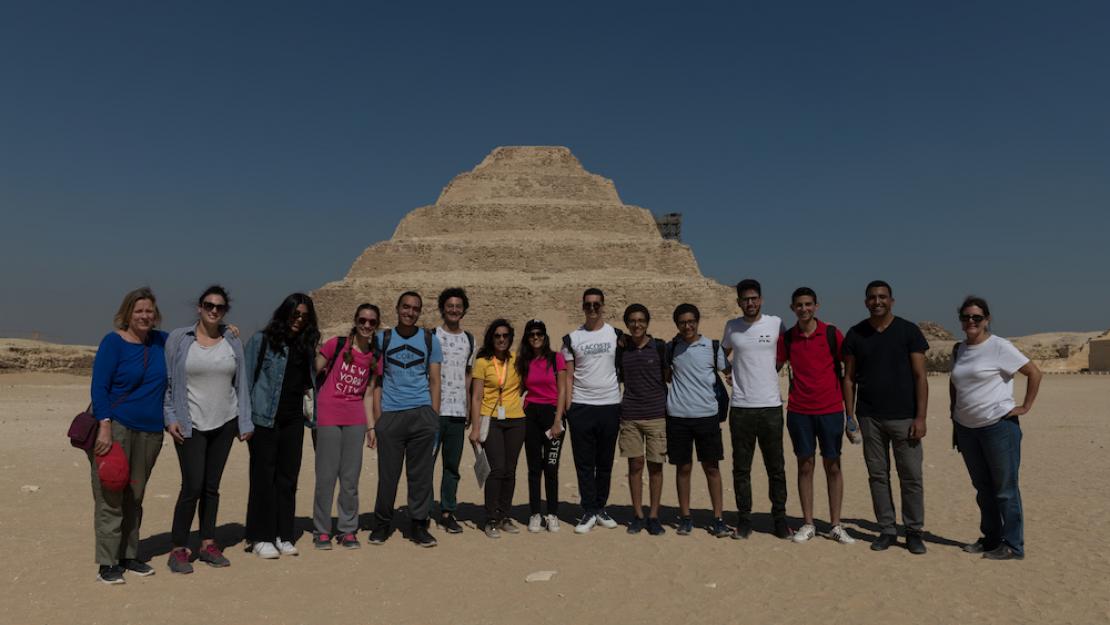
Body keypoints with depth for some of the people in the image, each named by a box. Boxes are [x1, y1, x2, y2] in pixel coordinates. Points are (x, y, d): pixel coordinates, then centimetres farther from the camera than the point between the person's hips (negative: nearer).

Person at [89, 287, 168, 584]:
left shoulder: (161, 341, 9)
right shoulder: (113, 342, -5)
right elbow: (98, 387, -9)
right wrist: (105, 426, -19)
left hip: (150, 431, 5)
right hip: (116, 426, -5)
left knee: (135, 497, 12)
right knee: (110, 499, -2)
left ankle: (129, 556, 23)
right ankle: (107, 564, 6)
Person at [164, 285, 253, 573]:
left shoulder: (232, 340, 5)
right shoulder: (179, 338, -2)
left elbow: (240, 382, 7)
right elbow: (167, 381, 0)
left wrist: (245, 422, 5)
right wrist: (170, 418, -7)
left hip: (224, 423, 3)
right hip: (190, 425, -3)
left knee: (212, 486, 10)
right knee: (192, 487, -7)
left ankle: (208, 544, 22)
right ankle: (178, 550, 8)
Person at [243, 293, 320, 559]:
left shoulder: (305, 345, 11)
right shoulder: (262, 340, -3)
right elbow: (248, 378, -3)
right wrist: (245, 418, -7)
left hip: (293, 420, 5)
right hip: (265, 419, -4)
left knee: (288, 478, 8)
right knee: (264, 477, 2)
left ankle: (283, 535, 18)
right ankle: (260, 537, 13)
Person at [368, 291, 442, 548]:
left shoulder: (430, 340, 9)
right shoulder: (382, 339, 9)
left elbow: (434, 382, 10)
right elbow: (378, 381, 8)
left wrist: (434, 419, 3)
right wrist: (376, 420, 0)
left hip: (421, 414, 0)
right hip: (390, 414, 0)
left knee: (421, 473, 2)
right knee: (388, 473, 4)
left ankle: (419, 524, 14)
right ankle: (382, 524, 19)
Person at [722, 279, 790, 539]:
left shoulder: (776, 323, 0)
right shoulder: (731, 327, 4)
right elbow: (722, 354, 21)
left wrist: (766, 376, 8)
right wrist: (735, 372, 8)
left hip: (771, 405, -1)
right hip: (740, 407, 1)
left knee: (776, 467, 7)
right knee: (741, 467, 7)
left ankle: (779, 516, 20)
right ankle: (744, 518, 17)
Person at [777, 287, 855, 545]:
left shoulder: (832, 334, -2)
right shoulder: (787, 338, 4)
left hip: (831, 410, -1)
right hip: (798, 411, 2)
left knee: (833, 466, 5)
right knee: (805, 465, 6)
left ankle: (836, 526, 15)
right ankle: (808, 524, 15)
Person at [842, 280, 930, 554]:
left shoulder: (908, 331, 0)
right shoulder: (855, 334, 6)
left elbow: (920, 376, -2)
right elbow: (849, 378, 8)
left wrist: (920, 417, -8)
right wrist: (850, 417, 2)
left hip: (904, 417, -2)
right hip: (869, 418, 2)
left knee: (911, 476, 2)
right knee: (877, 475, 7)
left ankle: (914, 532, 15)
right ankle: (887, 530, 17)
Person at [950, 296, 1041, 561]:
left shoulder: (999, 347, -10)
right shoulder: (959, 350, 10)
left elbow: (1034, 372, -10)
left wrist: (1025, 407, -9)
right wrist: (954, 413, 13)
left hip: (999, 425, -6)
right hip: (966, 428, 7)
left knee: (1005, 489, 1)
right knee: (982, 487, 15)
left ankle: (1013, 546, 10)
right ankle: (990, 538, 26)